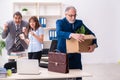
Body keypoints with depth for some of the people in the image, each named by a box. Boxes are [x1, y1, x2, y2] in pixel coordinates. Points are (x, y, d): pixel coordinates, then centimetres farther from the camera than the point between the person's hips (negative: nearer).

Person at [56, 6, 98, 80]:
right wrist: (72, 35, -42)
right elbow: (59, 33, -25)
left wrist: (94, 44, -17)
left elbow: (91, 34, 5)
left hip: (76, 56, 3)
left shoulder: (79, 23, 7)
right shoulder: (60, 22, -3)